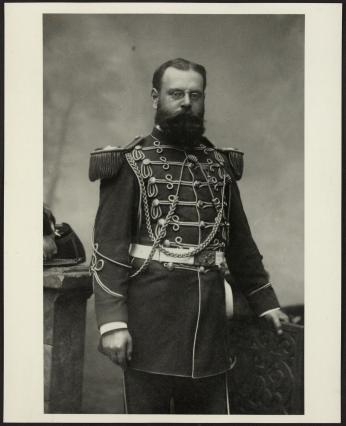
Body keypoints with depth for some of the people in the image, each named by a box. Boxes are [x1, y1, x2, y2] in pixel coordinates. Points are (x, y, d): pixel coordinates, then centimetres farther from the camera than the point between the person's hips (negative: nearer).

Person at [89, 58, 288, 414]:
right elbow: (108, 247, -8)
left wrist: (266, 302, 18)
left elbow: (240, 242, 18)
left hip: (209, 321, 4)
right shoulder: (130, 164, -2)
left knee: (211, 407, 12)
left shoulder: (220, 166, 11)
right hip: (149, 323, -4)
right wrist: (112, 321, -16)